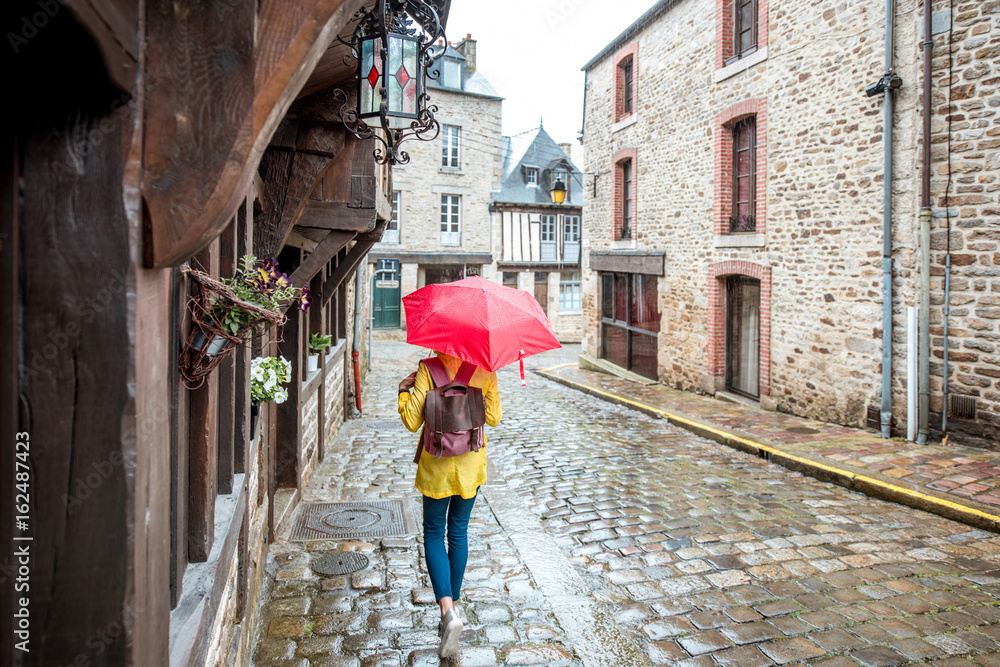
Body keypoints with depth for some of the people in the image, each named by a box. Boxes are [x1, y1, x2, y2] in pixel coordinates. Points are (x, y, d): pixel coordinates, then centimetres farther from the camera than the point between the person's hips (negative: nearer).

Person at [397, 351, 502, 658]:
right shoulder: (485, 369, -7)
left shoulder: (429, 368, -15)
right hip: (471, 463, 3)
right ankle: (452, 605, 28)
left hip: (436, 466, -3)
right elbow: (494, 417, 3)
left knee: (434, 534, 12)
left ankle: (448, 609, -4)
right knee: (459, 532, 18)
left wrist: (404, 391, 2)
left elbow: (412, 422, -14)